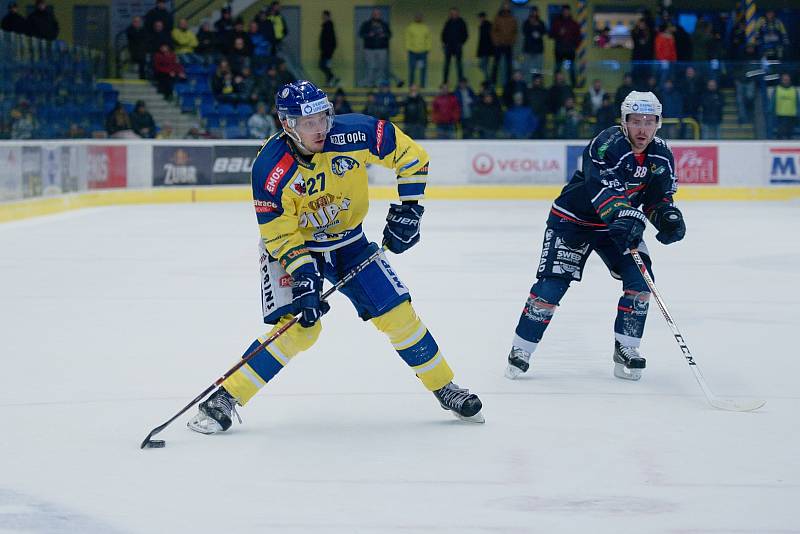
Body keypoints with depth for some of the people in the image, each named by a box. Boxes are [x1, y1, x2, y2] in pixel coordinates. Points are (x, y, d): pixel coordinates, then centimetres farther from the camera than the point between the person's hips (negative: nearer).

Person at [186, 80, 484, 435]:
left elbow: (410, 157, -9)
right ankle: (224, 400, -13)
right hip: (294, 246, -3)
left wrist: (408, 209, -13)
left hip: (348, 242, 3)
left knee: (397, 312, -3)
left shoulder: (355, 134, -23)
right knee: (300, 327, -20)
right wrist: (302, 276, -31)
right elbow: (281, 234, -21)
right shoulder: (270, 169, -27)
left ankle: (445, 388, 16)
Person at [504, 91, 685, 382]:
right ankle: (520, 351, 0)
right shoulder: (607, 144, -27)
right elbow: (601, 186, -41)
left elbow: (659, 197, 0)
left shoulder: (661, 155, -6)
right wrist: (623, 216, -57)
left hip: (621, 224, 6)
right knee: (552, 285, -13)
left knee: (640, 279, -11)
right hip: (572, 219, -6)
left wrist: (668, 215, -23)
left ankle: (625, 349, 3)